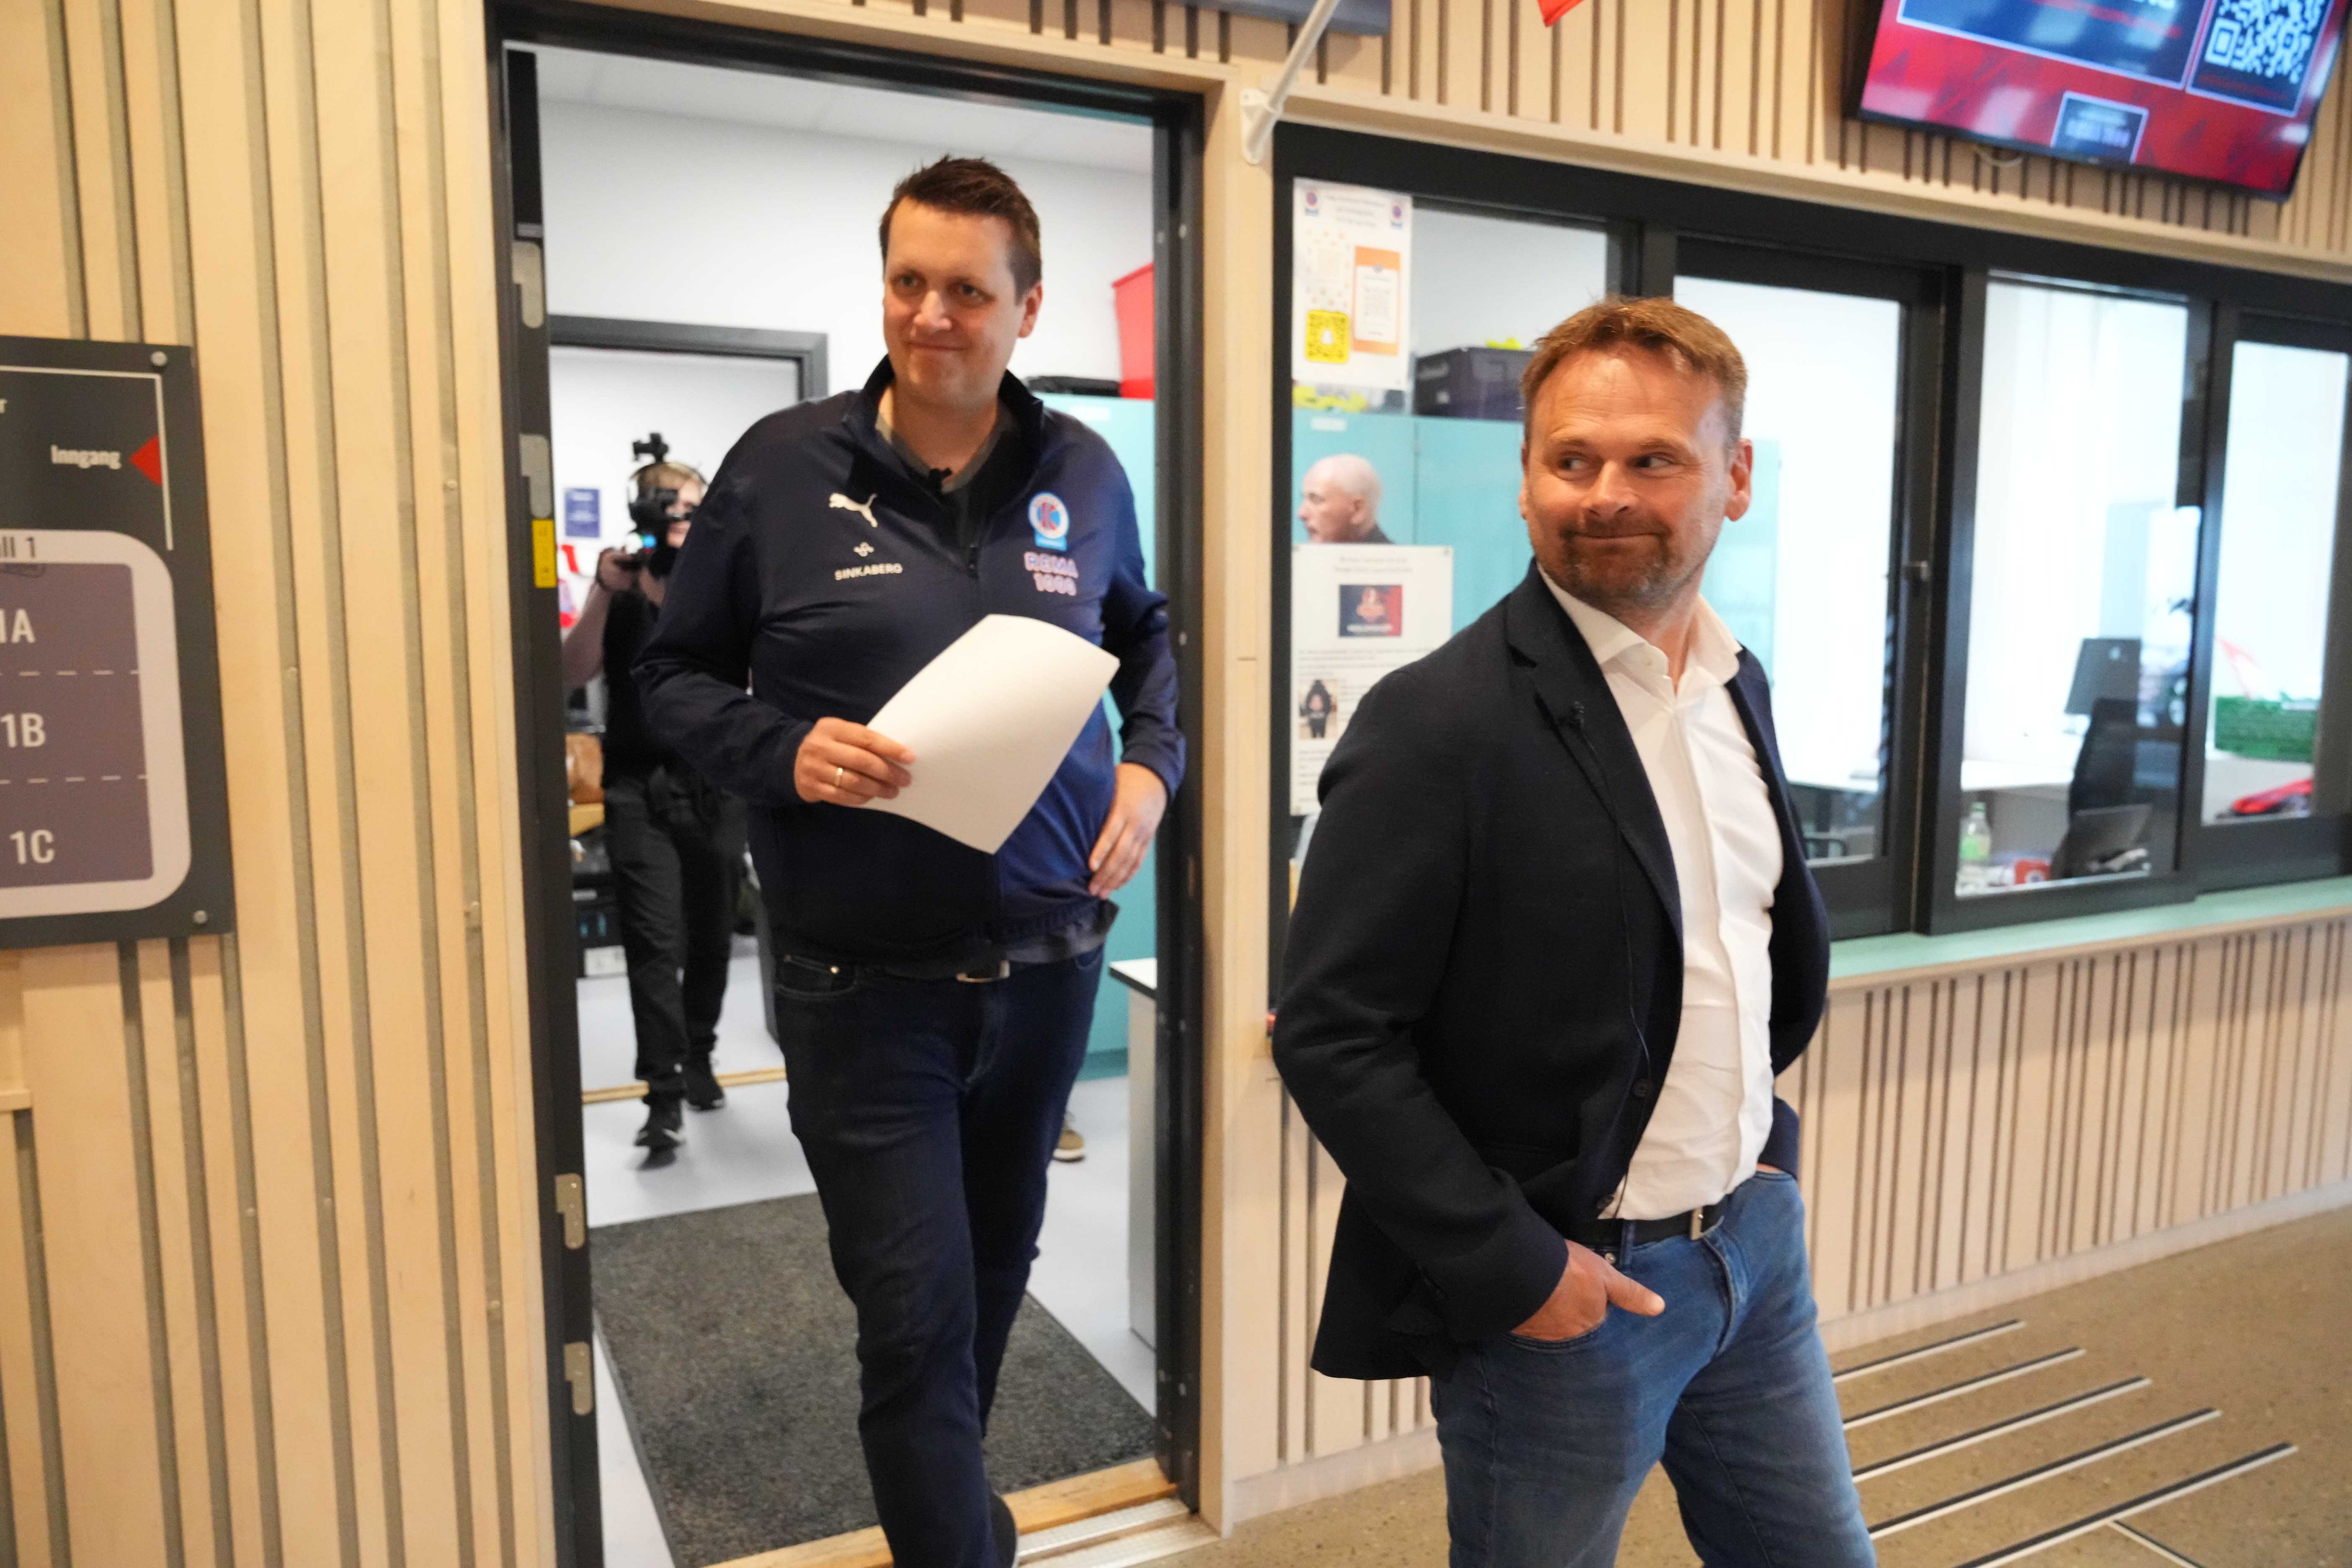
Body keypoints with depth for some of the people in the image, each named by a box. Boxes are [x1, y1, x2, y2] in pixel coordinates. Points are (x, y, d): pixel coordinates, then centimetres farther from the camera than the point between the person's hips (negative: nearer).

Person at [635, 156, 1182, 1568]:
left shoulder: (1084, 472, 2)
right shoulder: (783, 466, -7)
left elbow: (1144, 636, 17)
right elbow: (677, 674, 1)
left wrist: (1152, 765, -1)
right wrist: (785, 751, -18)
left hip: (1047, 960, 4)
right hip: (863, 980, -4)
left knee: (997, 1269, 23)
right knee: (917, 1317, -1)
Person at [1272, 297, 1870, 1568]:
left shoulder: (1738, 684, 4)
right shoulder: (1438, 724, -20)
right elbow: (1330, 1035, -20)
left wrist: (1759, 1123, 11)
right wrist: (1510, 1266, -17)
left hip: (1755, 1242, 7)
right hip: (1559, 1291, -6)